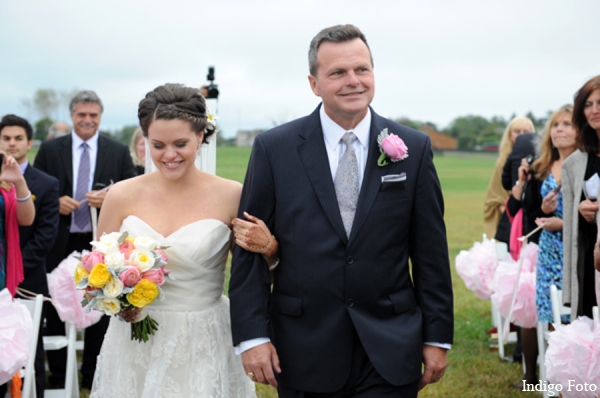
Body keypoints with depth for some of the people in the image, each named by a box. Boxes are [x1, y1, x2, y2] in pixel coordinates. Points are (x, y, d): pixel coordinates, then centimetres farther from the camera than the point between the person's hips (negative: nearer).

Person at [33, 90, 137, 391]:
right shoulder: (49, 150, 3)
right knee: (56, 312, 9)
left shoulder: (119, 152, 2)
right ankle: (57, 376, 23)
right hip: (60, 244, 0)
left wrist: (110, 199, -17)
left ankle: (93, 376, 24)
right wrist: (55, 203, -14)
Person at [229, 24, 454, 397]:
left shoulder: (414, 149, 1)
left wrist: (438, 337, 3)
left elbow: (431, 251, 3)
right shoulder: (273, 148, -2)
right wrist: (252, 335, -7)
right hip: (304, 351, 0)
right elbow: (249, 249, -1)